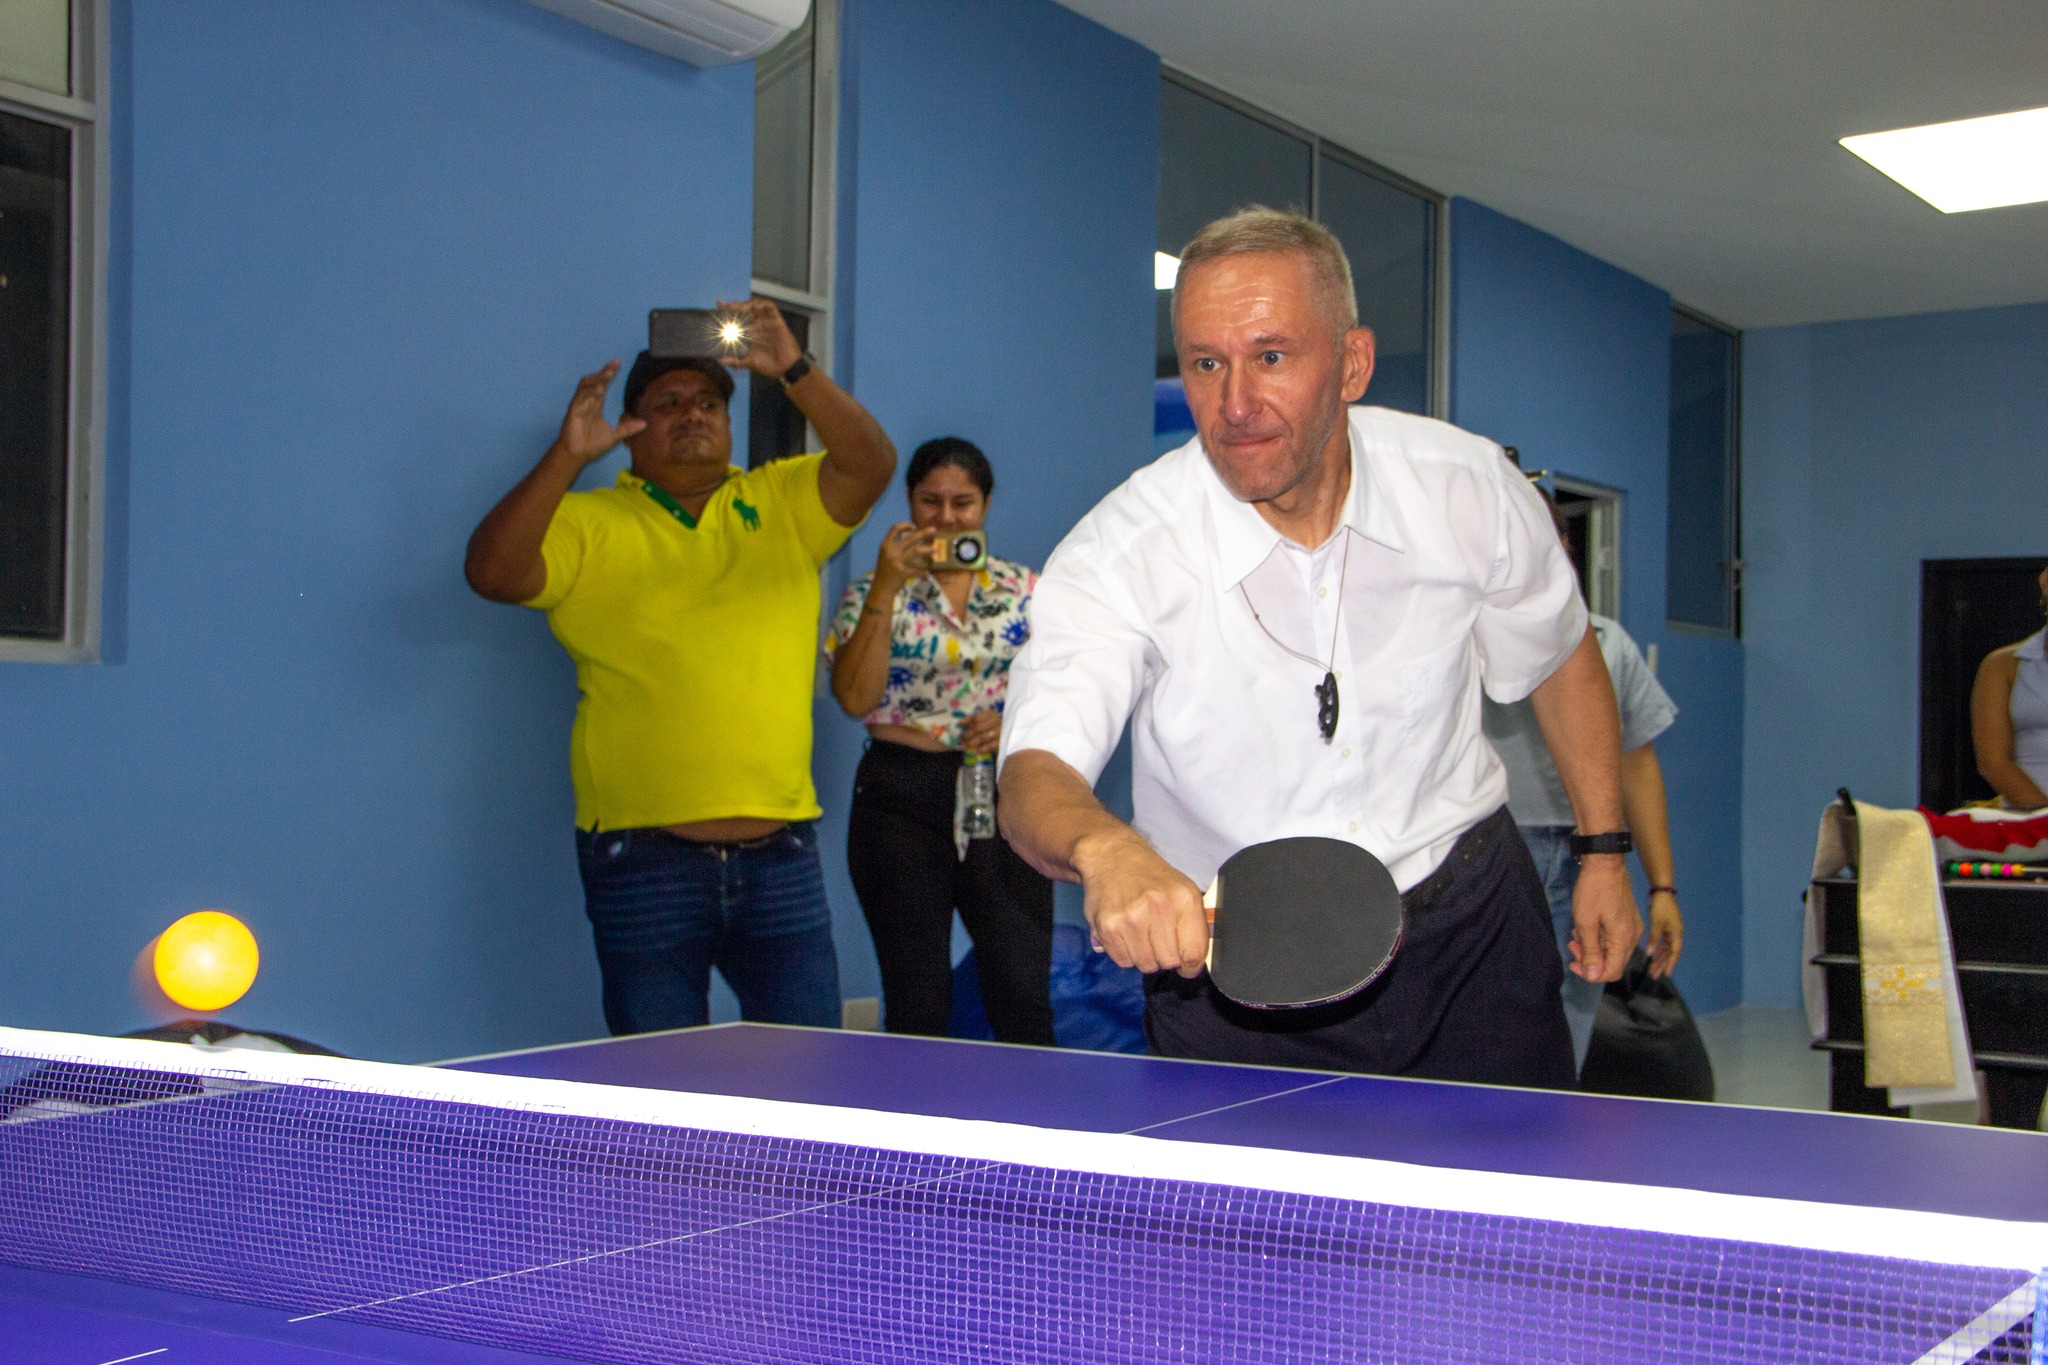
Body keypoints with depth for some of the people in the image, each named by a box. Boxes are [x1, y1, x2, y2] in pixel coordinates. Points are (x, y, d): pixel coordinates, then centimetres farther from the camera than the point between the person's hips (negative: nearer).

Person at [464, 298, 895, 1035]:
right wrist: (567, 456, -19)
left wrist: (794, 370, -15)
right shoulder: (587, 524, 3)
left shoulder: (785, 504, 11)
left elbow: (872, 465, -4)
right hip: (644, 857, -2)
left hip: (780, 853, 3)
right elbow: (492, 573, -11)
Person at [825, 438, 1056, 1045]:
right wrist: (887, 586, -15)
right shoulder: (873, 592, 3)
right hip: (902, 796, -1)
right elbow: (854, 698, -11)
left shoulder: (1028, 593, 9)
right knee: (916, 1001, 3)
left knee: (1022, 996, -4)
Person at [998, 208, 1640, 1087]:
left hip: (1472, 926, 3)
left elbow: (1559, 655, 7)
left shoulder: (1469, 487, -13)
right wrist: (1107, 849, -57)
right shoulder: (1116, 559, -23)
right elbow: (1035, 771, -35)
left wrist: (1604, 851, 9)